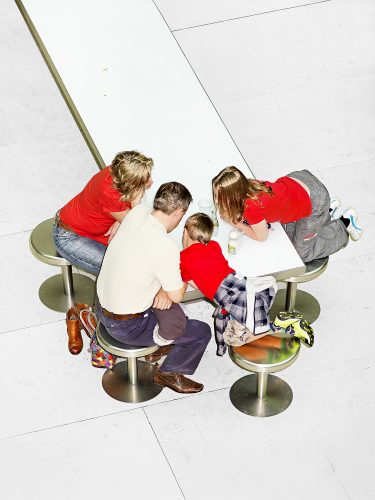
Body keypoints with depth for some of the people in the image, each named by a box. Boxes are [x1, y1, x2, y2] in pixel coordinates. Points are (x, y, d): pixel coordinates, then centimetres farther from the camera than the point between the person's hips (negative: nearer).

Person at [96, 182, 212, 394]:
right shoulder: (166, 247, -31)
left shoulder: (137, 212, -10)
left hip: (101, 307, 8)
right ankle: (169, 373, 24)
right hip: (126, 327, -8)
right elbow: (177, 295, -17)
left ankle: (157, 345, 37)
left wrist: (163, 289, -6)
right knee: (202, 332, 5)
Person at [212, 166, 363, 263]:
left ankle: (345, 222, 23)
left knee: (301, 252, 12)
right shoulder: (246, 186, -17)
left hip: (315, 202, -7)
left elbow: (261, 237, -16)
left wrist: (237, 224, -8)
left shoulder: (252, 208, -36)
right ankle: (327, 211, 36)